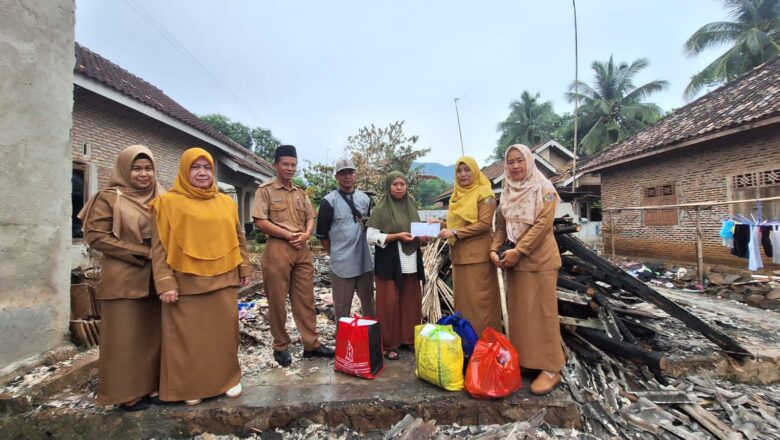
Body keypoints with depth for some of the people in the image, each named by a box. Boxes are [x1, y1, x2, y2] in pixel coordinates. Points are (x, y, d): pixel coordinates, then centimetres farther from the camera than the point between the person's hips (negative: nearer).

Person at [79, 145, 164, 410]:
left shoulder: (160, 200, 11)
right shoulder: (110, 198, -4)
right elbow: (95, 235, -10)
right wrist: (141, 252, -14)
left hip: (154, 278, 5)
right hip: (123, 279, -5)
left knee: (153, 334, 10)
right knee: (125, 337, 2)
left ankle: (151, 384, 23)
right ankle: (125, 393, 15)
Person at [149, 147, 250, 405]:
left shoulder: (226, 202, 9)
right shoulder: (169, 202, -3)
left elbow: (239, 239, 14)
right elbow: (160, 246, -6)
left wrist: (245, 269, 12)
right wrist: (165, 283, -12)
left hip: (223, 280, 4)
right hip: (186, 283, -3)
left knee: (225, 330, 11)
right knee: (189, 335, 7)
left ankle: (228, 377, 27)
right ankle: (190, 386, 23)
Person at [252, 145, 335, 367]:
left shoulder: (300, 193, 15)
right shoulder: (265, 190, -2)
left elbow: (310, 219, 16)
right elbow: (260, 222, -10)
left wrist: (305, 234, -5)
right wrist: (288, 235, -12)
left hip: (302, 250, 5)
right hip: (278, 249, -5)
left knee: (305, 299, 8)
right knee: (277, 301, 4)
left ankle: (312, 344, 17)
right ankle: (280, 347, 18)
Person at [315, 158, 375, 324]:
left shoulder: (365, 198, 9)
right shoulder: (329, 201, -6)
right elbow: (322, 233, -4)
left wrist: (368, 224, 0)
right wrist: (334, 254, 1)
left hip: (365, 261, 5)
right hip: (341, 263, -4)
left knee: (369, 303, 15)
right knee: (342, 307, 6)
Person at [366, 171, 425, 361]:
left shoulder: (411, 205, 10)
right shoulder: (381, 209, -6)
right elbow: (371, 236, -10)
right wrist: (397, 236, -19)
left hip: (410, 261, 6)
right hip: (389, 262, -5)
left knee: (411, 301, 10)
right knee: (389, 302, -1)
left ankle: (409, 338, 25)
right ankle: (388, 344, 12)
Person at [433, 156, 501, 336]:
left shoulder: (484, 193, -5)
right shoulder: (456, 195, 16)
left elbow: (484, 224, -15)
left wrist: (454, 233, -18)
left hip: (477, 254, -7)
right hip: (459, 255, 7)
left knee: (479, 299, -3)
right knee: (462, 299, 10)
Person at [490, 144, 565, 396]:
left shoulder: (544, 188, -5)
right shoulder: (507, 193, 13)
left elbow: (543, 223, -15)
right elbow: (501, 226, 12)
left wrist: (518, 251, -19)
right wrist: (495, 250, -4)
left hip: (539, 259, -6)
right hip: (513, 260, 6)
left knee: (541, 312, -2)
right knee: (518, 311, 10)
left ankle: (550, 368, 8)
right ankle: (523, 360, 22)